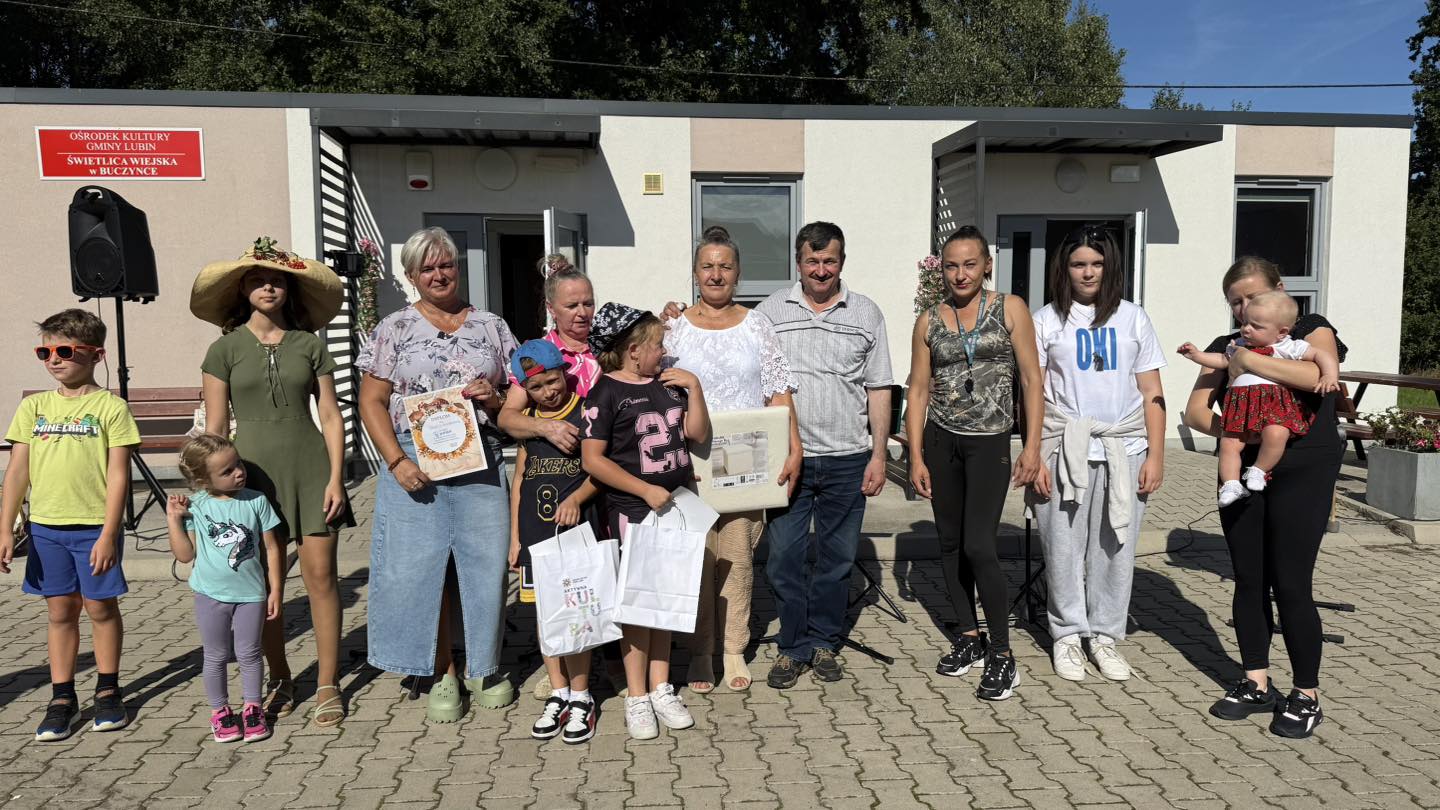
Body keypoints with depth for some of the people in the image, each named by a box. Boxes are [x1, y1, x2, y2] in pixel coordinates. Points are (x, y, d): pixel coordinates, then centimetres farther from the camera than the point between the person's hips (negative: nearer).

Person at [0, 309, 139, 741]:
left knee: (101, 607, 8)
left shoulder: (110, 406, -6)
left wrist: (109, 534, -13)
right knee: (60, 610, 11)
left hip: (95, 527, -3)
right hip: (45, 527, 4)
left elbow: (118, 474, -9)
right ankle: (62, 697, 21)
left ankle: (107, 690, 23)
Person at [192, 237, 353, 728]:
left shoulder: (310, 344, 5)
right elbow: (215, 427, 3)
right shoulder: (225, 349, 3)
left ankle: (327, 685, 8)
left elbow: (331, 416, 4)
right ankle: (280, 681, 22)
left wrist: (335, 478, -3)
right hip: (253, 472, 0)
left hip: (310, 470, 0)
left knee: (320, 574, -2)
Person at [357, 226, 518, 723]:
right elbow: (372, 402, 1)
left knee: (486, 565, 3)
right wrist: (397, 461, -10)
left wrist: (494, 399, -7)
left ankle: (483, 668, 22)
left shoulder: (491, 326, 12)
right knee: (419, 566, 0)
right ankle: (442, 675, 16)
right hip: (416, 464, -1)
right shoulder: (394, 329, 6)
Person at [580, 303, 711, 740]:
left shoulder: (668, 383, 9)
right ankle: (636, 697, 13)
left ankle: (660, 688, 24)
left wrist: (693, 387, -3)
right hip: (631, 509, -6)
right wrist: (646, 490, -17)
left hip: (674, 503, 6)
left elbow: (698, 434, 8)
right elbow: (592, 459, -15)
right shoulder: (606, 392, -10)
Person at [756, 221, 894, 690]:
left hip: (847, 459, 1)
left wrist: (879, 454, 1)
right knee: (784, 557, 2)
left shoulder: (866, 314, 7)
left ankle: (824, 642, 24)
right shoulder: (770, 312, 4)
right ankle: (793, 647, 16)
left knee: (837, 558, 9)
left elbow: (878, 389, 7)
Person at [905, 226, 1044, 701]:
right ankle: (968, 636, 26)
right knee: (951, 542, 10)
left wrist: (1032, 446, -7)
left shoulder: (1010, 309, 0)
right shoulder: (929, 322, 5)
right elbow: (918, 390, 5)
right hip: (941, 439, 3)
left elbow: (1031, 378, -2)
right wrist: (916, 457, 0)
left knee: (979, 545, -11)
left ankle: (1002, 655, 2)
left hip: (990, 441, -3)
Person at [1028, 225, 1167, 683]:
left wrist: (1155, 456, 2)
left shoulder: (1133, 319, 11)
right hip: (1065, 450, -1)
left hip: (1124, 450, 2)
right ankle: (1068, 634, 16)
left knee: (1116, 547, 4)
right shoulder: (1047, 320, 5)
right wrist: (1034, 457, -6)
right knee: (1064, 546, 1)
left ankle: (1105, 635, 18)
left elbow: (1152, 394, 9)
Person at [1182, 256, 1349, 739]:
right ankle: (1257, 685, 20)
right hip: (1242, 473, 5)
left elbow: (1321, 375, -21)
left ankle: (1306, 697, 9)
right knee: (1248, 581, 8)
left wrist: (1249, 361, -16)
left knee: (1291, 586, -5)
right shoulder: (1225, 347, 14)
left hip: (1302, 474, -4)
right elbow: (1195, 412, 4)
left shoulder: (1310, 330, 2)